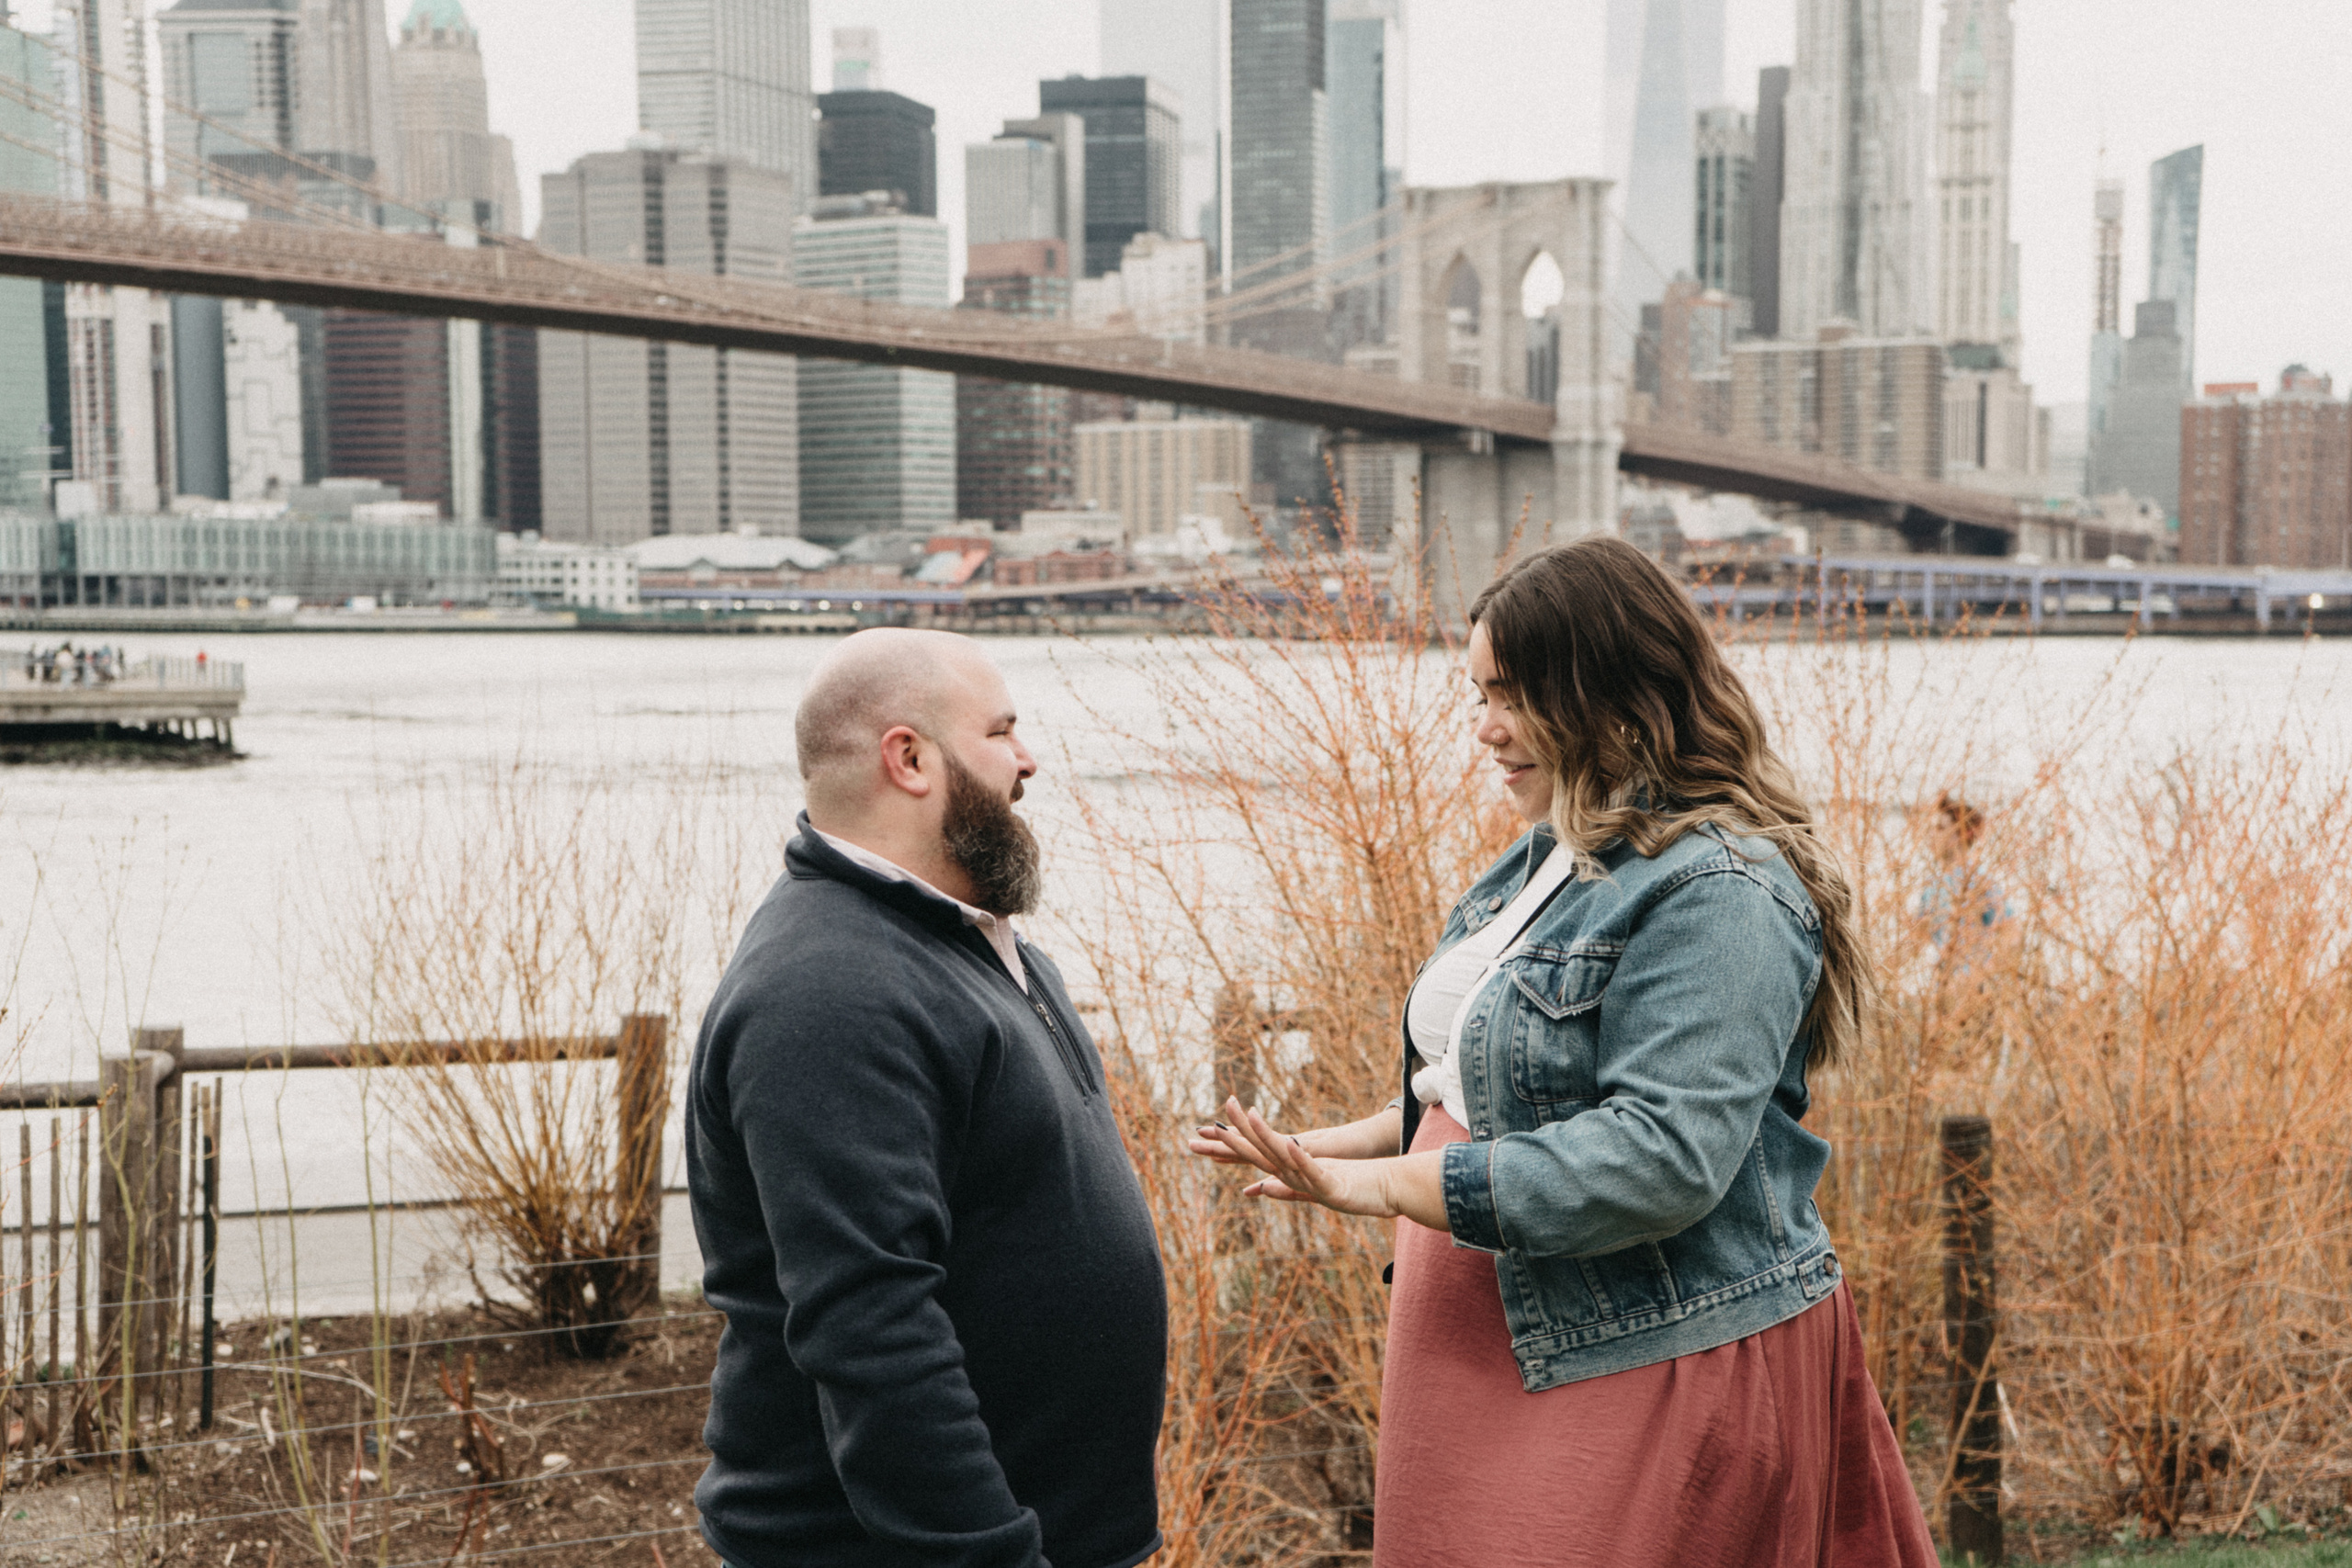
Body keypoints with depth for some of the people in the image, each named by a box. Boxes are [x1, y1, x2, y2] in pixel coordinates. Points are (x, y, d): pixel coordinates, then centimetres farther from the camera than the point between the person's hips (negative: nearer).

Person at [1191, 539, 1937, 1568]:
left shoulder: (1717, 896, -20)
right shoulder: (1553, 858, 12)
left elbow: (1662, 1156, -28)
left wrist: (1385, 1186, -26)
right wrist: (1342, 1145, 10)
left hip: (1652, 1367, -9)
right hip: (1507, 1357, 9)